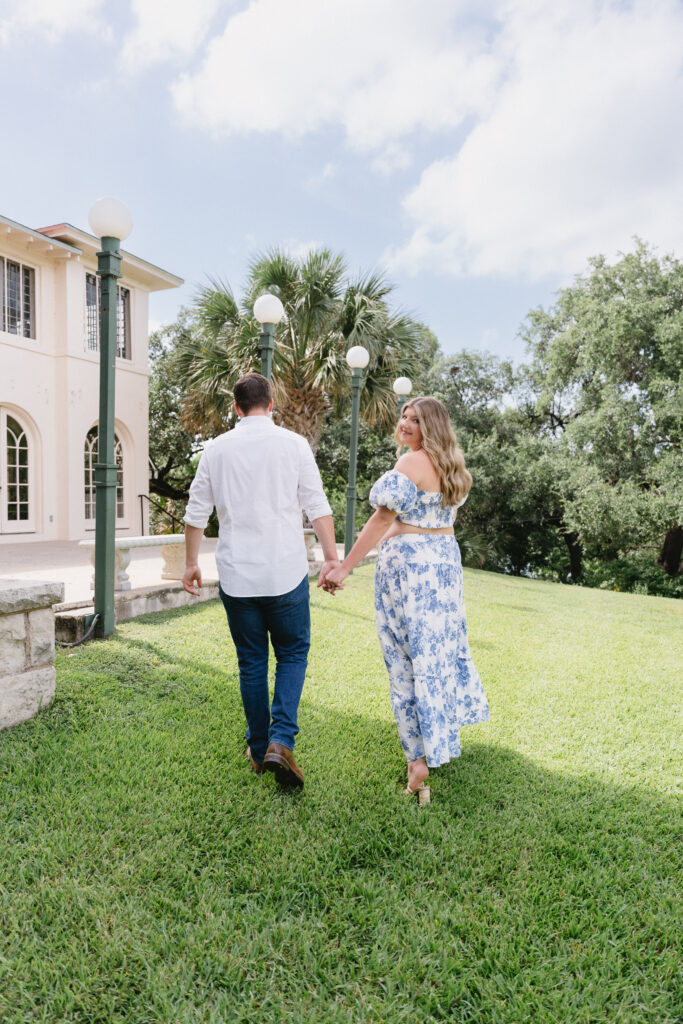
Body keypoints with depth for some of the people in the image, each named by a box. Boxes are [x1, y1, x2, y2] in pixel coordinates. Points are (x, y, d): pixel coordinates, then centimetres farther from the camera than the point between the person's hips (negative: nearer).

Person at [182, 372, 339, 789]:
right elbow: (318, 507, -4)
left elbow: (196, 513, 8)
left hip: (236, 576, 2)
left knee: (251, 662, 14)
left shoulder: (216, 449, 5)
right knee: (292, 654, 12)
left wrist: (191, 563, 18)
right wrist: (332, 558, 1)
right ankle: (281, 741, -3)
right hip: (286, 572, -2)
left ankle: (259, 748, 24)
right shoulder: (293, 444, -2)